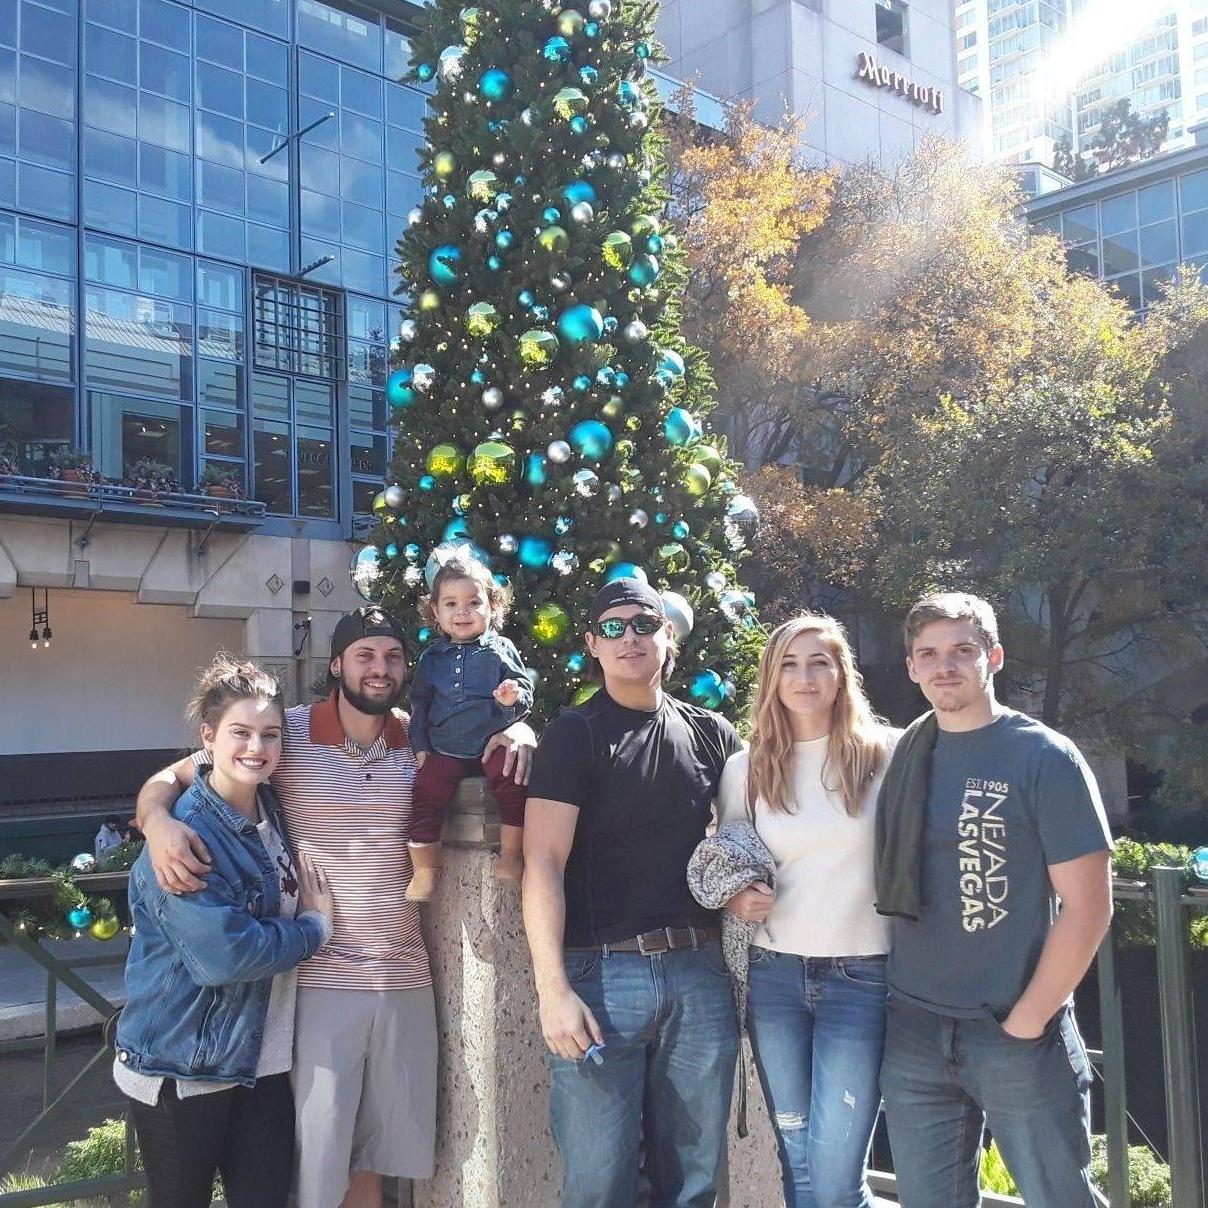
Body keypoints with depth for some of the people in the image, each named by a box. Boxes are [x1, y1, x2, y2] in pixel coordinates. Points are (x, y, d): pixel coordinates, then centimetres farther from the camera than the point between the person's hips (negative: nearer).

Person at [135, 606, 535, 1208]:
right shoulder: (290, 732, -8)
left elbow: (494, 726, 17)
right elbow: (170, 778, -4)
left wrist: (516, 733, -7)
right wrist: (159, 821, -27)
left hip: (405, 977, 4)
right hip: (319, 978, -3)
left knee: (373, 1159, 18)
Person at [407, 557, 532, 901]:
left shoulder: (500, 650, 2)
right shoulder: (432, 659, 10)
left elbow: (525, 692, 3)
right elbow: (419, 704, 18)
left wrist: (514, 698, -20)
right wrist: (420, 745, 10)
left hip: (493, 742, -2)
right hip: (445, 751, 2)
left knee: (513, 778, -27)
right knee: (426, 791, -16)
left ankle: (511, 855, -12)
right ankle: (425, 869, 0)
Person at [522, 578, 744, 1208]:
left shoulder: (711, 734, 12)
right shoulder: (573, 735, -1)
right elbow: (543, 863, -8)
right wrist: (552, 989, -16)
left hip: (699, 973, 4)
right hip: (601, 973, -4)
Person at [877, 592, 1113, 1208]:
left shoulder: (1045, 758, -8)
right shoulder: (901, 758, 5)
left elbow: (1088, 907, -10)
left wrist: (1026, 1021, -12)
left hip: (1019, 1035, -4)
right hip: (912, 1033, 4)